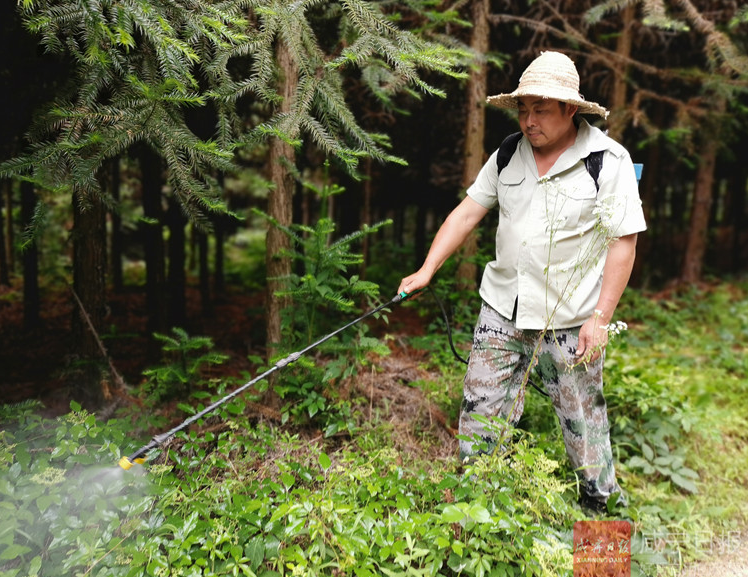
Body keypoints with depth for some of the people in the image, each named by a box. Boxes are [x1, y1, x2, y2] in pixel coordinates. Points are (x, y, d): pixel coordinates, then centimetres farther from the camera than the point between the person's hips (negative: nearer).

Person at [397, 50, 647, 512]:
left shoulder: (609, 160, -9)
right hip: (503, 309, 4)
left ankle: (605, 505, 31)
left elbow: (623, 243, -9)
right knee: (480, 412, 8)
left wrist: (601, 318, -14)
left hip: (570, 319, -4)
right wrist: (427, 270, -2)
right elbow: (468, 212, 7)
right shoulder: (509, 155, 5)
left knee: (583, 421, 7)